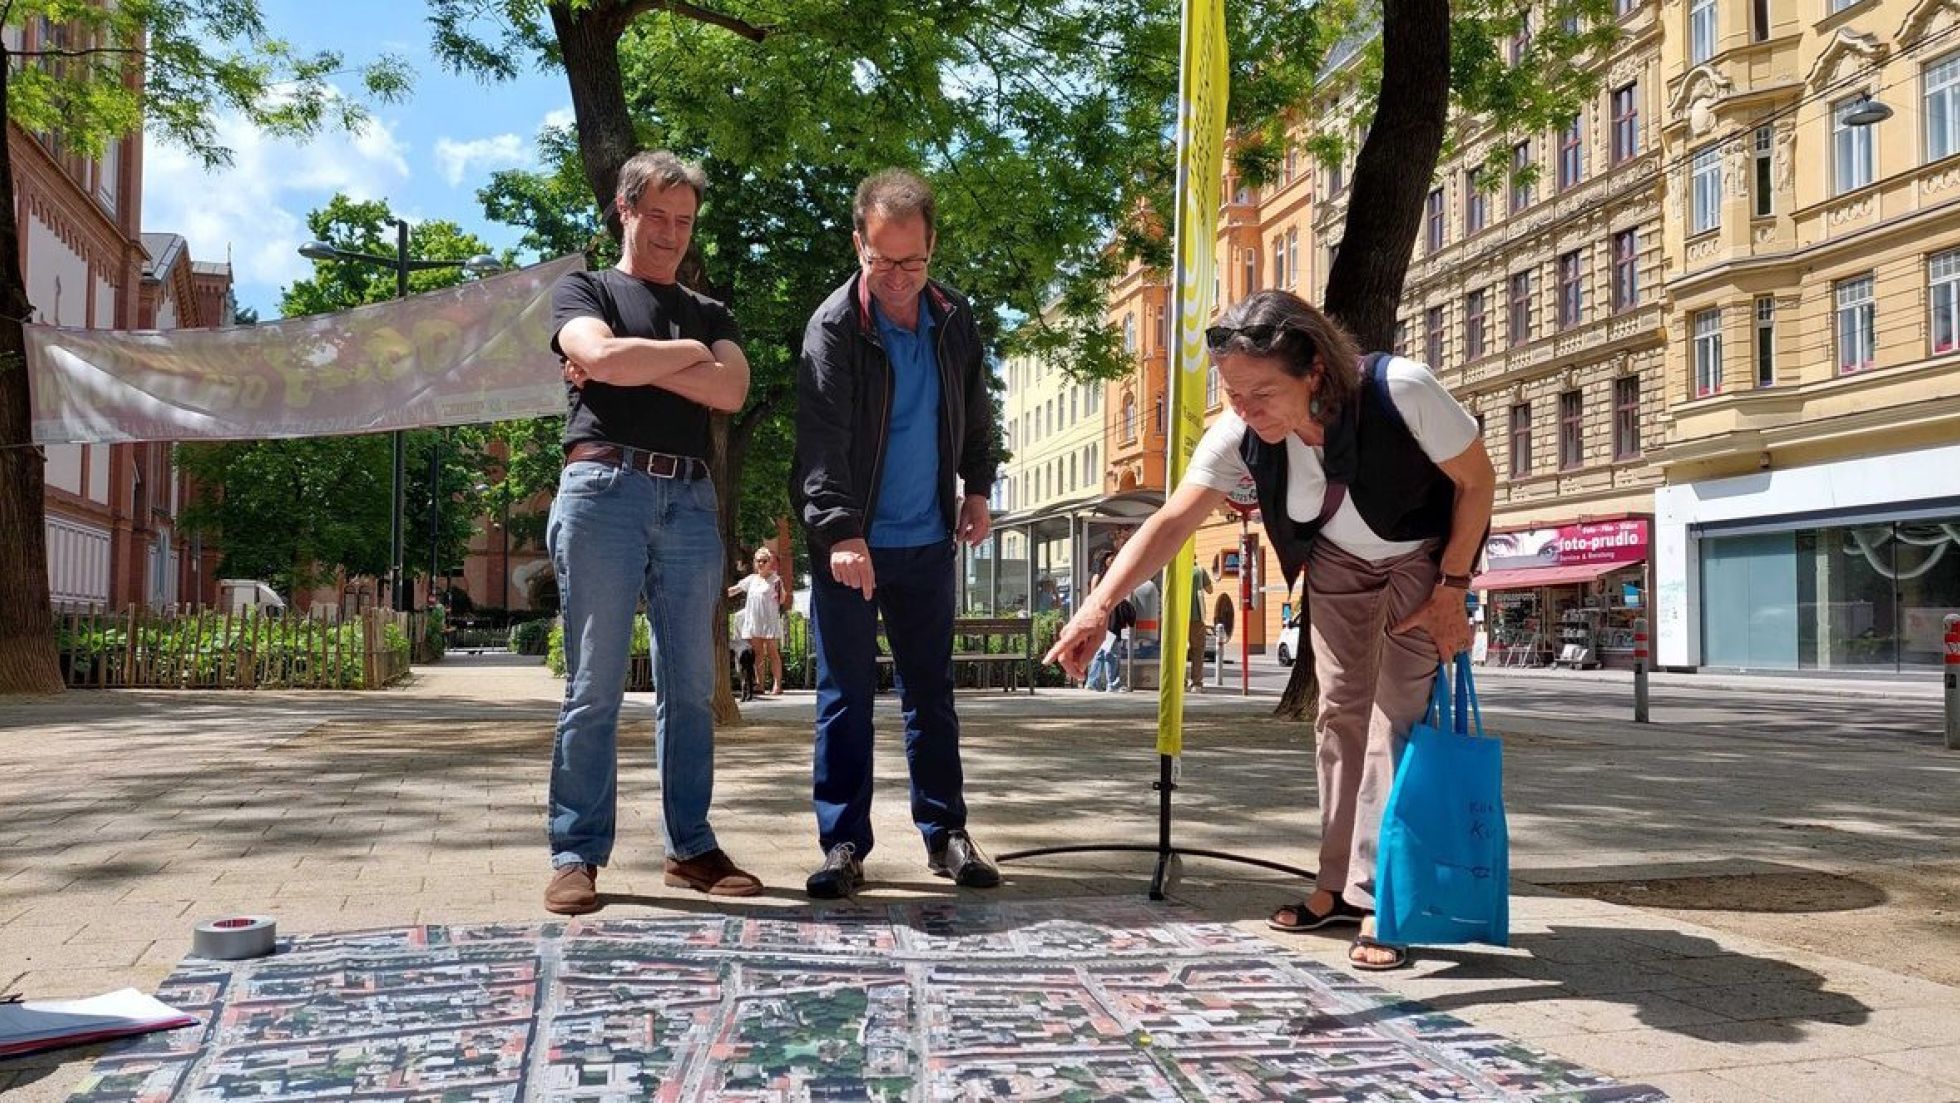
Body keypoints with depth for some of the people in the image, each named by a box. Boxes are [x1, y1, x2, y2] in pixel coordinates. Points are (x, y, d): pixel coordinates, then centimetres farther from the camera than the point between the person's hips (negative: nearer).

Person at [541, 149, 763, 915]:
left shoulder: (708, 313, 23)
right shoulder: (584, 290, 13)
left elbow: (731, 390, 2)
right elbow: (602, 357, -10)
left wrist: (632, 363, -3)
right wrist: (687, 353, 2)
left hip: (689, 501, 4)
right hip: (604, 489, -4)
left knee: (690, 687, 4)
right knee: (594, 688, -4)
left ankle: (691, 847, 10)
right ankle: (577, 854, 1)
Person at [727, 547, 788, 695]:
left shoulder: (775, 579, 0)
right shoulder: (751, 579, 14)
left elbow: (782, 601, -1)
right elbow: (734, 590, 21)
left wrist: (781, 589, -20)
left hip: (770, 622, -4)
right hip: (753, 622, 5)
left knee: (772, 653, -4)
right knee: (757, 654, 6)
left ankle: (777, 685, -6)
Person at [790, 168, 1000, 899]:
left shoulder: (954, 320, 4)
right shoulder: (834, 326, -11)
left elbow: (975, 413, 19)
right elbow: (822, 439, -20)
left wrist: (977, 486, 11)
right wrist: (839, 532, -30)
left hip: (928, 539, 4)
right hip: (850, 543, -4)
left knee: (931, 690, 11)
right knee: (845, 695, 0)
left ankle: (946, 832, 20)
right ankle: (843, 844, 8)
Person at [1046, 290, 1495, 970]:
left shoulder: (1400, 391, -39)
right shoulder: (1239, 433, -28)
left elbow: (1478, 480, -23)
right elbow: (1173, 520, -31)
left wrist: (1451, 588, -21)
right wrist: (1101, 603, -44)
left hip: (1425, 554, -4)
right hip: (1337, 560, 4)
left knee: (1396, 713, -13)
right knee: (1341, 712, 7)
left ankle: (1379, 901, -6)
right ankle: (1338, 886, 17)